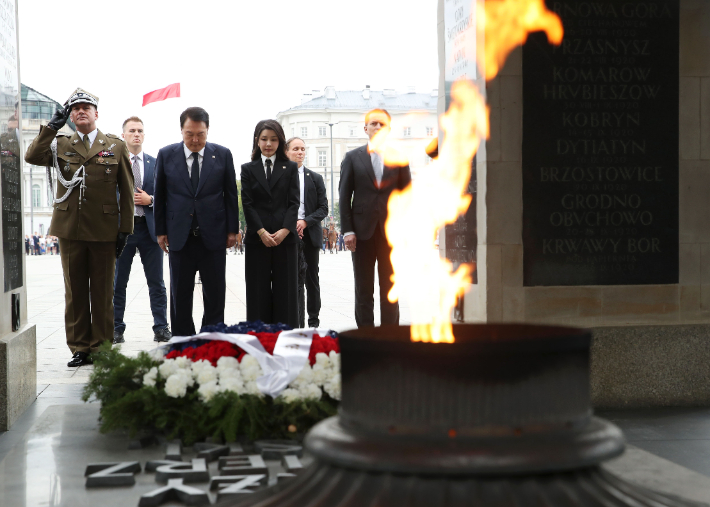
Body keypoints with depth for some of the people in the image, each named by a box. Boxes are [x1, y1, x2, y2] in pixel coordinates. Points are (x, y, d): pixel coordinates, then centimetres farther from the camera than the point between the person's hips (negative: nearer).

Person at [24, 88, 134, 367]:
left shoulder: (116, 146, 6)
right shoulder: (61, 145, 10)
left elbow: (126, 191, 4)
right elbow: (32, 156, -7)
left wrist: (125, 229, -1)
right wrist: (52, 126, -6)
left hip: (104, 230, -2)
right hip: (69, 228, 2)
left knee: (102, 292, 4)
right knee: (75, 292, 6)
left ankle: (101, 348, 12)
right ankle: (80, 348, 14)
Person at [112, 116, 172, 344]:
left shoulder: (155, 163, 10)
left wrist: (150, 199, -7)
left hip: (149, 227, 1)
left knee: (156, 282, 3)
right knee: (118, 282, 5)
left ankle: (161, 328, 9)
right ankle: (116, 330, 12)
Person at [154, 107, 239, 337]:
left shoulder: (222, 154, 2)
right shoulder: (166, 155, 3)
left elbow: (231, 194, 6)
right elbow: (159, 195, 7)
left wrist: (232, 229, 2)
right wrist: (161, 230, 4)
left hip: (213, 236, 0)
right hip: (180, 236, 0)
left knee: (215, 295, 4)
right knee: (180, 295, 6)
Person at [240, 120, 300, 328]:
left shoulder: (290, 168, 10)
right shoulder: (248, 169, 9)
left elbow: (294, 202, 2)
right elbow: (247, 204, 1)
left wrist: (285, 230, -12)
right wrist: (262, 232, -11)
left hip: (285, 238, 0)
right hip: (257, 239, 0)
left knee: (285, 290, 0)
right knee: (259, 291, 0)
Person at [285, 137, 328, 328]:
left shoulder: (315, 178, 10)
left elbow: (323, 208, 4)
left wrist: (305, 221, -11)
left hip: (310, 234, 2)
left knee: (312, 280, 9)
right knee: (294, 281, -6)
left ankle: (314, 322, 18)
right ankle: (297, 325, -4)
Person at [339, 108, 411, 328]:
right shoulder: (352, 158, 7)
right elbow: (344, 196, 4)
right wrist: (348, 230, -5)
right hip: (363, 231, 0)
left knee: (390, 289, 3)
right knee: (363, 290, 4)